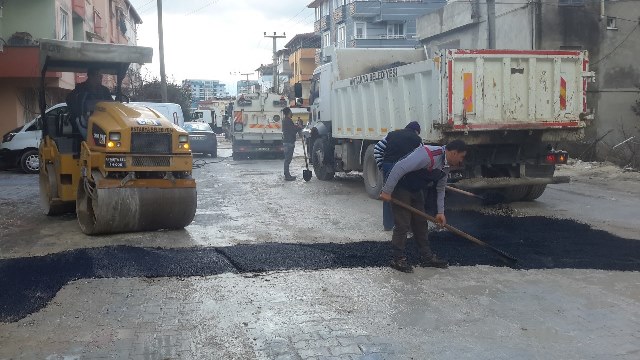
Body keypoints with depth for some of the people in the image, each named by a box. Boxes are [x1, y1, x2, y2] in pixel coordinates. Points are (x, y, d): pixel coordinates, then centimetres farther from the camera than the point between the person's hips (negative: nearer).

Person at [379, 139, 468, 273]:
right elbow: (400, 168, -34)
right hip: (401, 188, -9)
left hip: (416, 191, 9)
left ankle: (427, 257, 22)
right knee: (402, 224, -7)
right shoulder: (428, 154, -30)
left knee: (421, 223, 13)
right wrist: (386, 191, -31)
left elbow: (440, 189, 13)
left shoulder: (445, 167, 1)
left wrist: (440, 212, 6)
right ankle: (398, 259, 4)